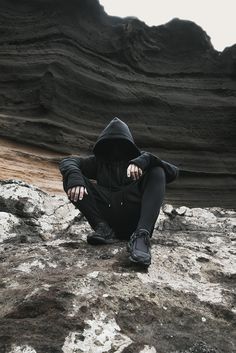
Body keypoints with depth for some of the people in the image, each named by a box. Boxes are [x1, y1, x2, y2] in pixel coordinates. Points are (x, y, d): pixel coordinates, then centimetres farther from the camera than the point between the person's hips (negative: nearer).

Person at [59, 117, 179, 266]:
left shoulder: (139, 158, 19)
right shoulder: (99, 161, 24)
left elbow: (173, 172, 2)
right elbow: (67, 161, 6)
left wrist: (144, 161, -17)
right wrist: (74, 178, -18)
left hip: (134, 219, -1)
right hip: (106, 218, 1)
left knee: (157, 172, -15)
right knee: (70, 178, -6)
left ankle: (141, 235, -34)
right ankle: (103, 229, -24)